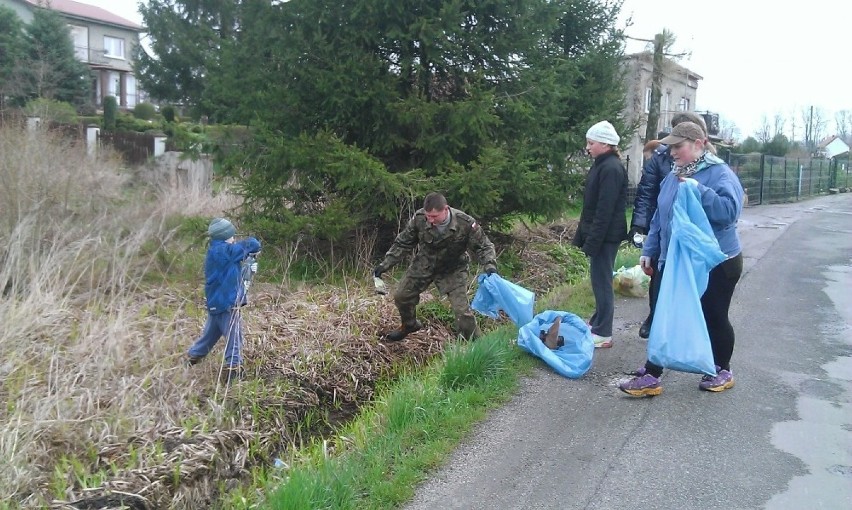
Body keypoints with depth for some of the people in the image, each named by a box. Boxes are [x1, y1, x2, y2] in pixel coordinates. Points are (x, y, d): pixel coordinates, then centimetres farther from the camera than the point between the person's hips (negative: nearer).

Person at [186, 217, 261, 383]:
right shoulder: (223, 251, -17)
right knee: (234, 337, -5)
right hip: (226, 302, -10)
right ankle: (234, 371, -5)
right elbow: (252, 244, -15)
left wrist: (248, 269, 4)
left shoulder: (214, 253, 12)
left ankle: (190, 359, 33)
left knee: (210, 334, 22)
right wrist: (254, 249, 7)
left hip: (216, 302, 10)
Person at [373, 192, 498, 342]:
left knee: (462, 309, -14)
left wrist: (490, 265, -34)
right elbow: (403, 243, -8)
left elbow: (483, 246, -15)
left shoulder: (466, 223, -30)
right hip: (424, 265, 3)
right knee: (401, 296, 9)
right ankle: (409, 325, 41)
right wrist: (385, 265, -10)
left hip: (452, 270, -3)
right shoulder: (419, 218, -25)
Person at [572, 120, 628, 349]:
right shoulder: (602, 165, 13)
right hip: (599, 233, 9)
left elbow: (605, 210, -22)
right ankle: (597, 322, 30)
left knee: (602, 281, -3)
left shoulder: (611, 168, -18)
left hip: (606, 235, -9)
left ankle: (603, 333, 4)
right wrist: (583, 234, 17)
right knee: (599, 279, 17)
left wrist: (593, 241, -22)